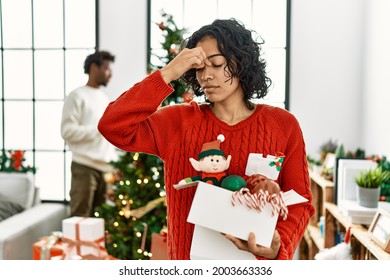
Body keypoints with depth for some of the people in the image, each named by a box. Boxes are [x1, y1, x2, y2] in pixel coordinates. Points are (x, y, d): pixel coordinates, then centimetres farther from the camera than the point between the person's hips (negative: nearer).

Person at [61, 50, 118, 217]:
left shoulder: (105, 98, 19)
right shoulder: (77, 96, -3)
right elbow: (67, 131, -13)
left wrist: (114, 162, 13)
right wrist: (100, 129, -16)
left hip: (106, 167, 7)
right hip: (85, 167, -6)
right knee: (81, 217, -4)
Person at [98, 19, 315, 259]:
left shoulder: (283, 125, -7)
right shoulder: (178, 121, -6)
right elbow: (113, 127, -17)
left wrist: (278, 246, -23)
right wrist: (167, 74, -21)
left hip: (258, 260, 0)